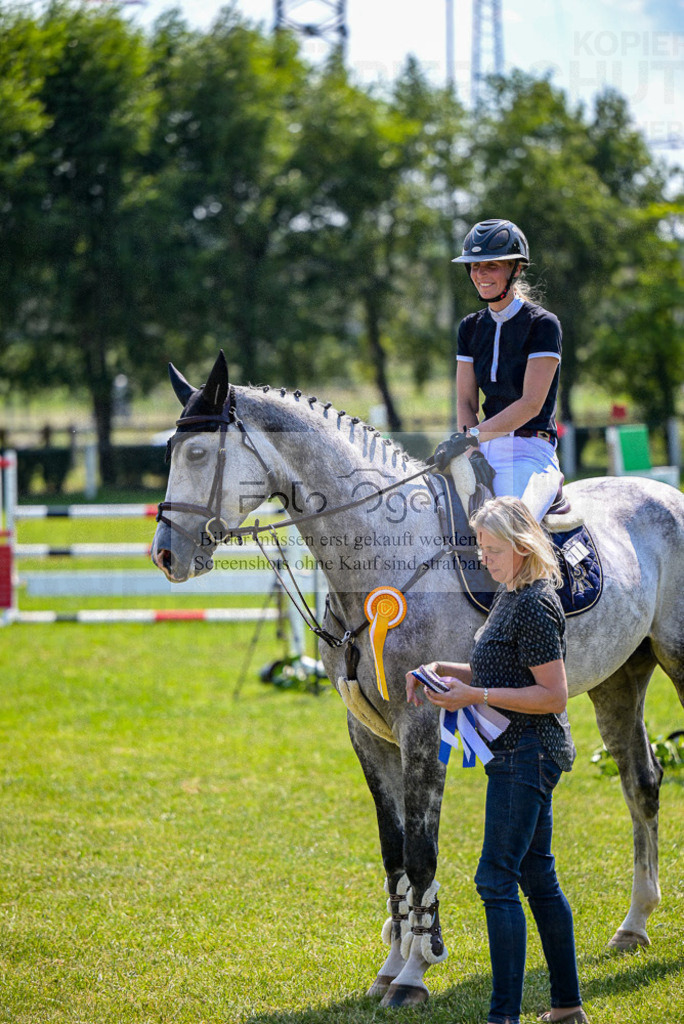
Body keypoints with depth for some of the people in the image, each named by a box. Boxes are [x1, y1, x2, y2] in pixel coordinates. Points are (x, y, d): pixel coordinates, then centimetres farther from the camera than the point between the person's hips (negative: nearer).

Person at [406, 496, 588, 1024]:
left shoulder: (535, 605, -18)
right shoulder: (511, 595, 13)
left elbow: (553, 696, -21)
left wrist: (476, 695, -22)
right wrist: (446, 671, 8)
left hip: (528, 755, -10)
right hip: (520, 752, 10)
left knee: (497, 878, -11)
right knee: (538, 877, 14)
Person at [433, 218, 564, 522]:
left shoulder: (542, 324, -6)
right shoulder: (471, 327, 14)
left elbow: (531, 404, -14)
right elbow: (466, 402, 11)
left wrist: (472, 437, -21)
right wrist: (472, 452, -7)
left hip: (531, 451, -6)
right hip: (486, 451, 6)